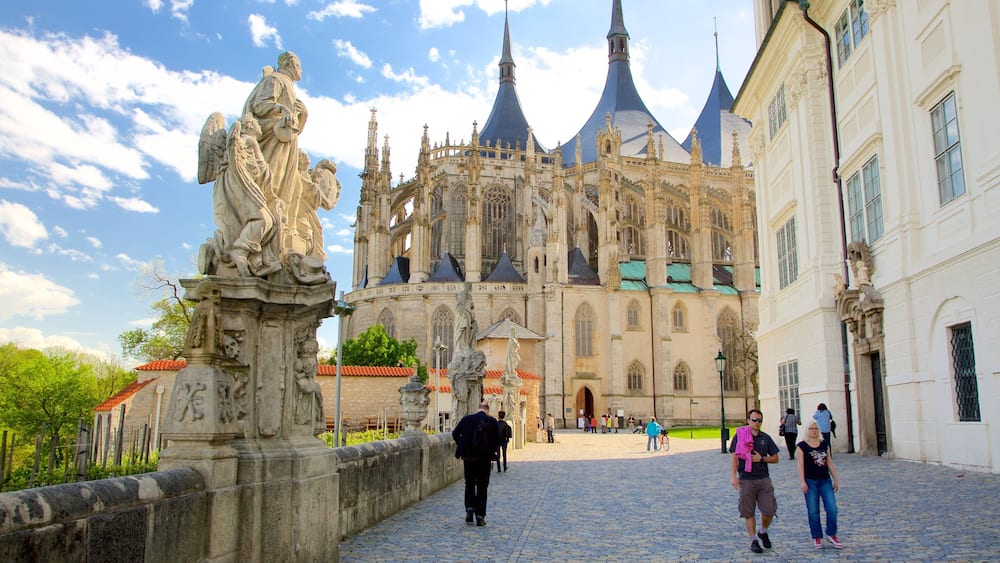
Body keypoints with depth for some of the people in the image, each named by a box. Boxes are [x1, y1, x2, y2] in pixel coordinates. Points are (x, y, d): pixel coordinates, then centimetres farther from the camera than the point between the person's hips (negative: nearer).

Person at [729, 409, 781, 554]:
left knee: (769, 510, -1)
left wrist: (761, 458, -6)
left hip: (764, 478, 2)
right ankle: (753, 540, 16)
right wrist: (734, 476, -10)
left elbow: (776, 458, 12)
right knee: (748, 512, 3)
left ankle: (763, 532, 26)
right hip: (746, 479, -2)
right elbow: (734, 458, -1)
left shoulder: (766, 438, 8)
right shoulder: (739, 436, 0)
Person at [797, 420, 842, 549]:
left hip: (825, 480, 3)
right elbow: (801, 465, -5)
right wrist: (802, 482, -11)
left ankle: (831, 534, 13)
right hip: (811, 481, -3)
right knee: (813, 511, 1)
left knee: (832, 508, -5)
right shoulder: (802, 446, -2)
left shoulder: (825, 444, 9)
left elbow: (830, 463, 14)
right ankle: (817, 537, 13)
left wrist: (836, 479, 12)